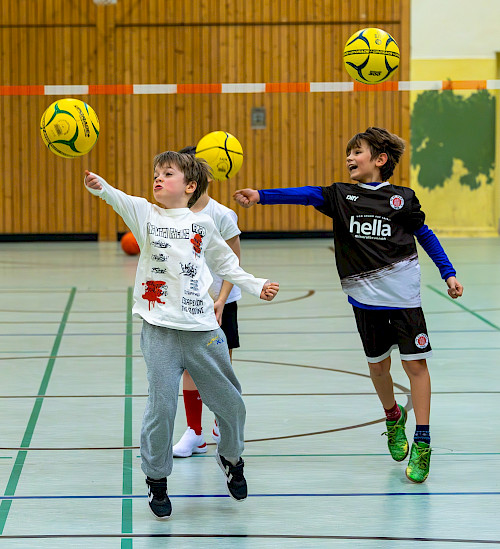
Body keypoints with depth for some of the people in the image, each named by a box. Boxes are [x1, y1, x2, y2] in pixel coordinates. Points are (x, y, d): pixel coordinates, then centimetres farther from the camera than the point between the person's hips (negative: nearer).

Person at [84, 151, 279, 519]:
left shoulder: (203, 223, 8)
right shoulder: (145, 214, 3)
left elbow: (225, 262, 24)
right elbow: (120, 200, -20)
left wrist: (256, 286, 18)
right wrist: (99, 185, -40)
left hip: (203, 330, 2)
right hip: (160, 330, -2)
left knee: (230, 403, 10)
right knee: (162, 408, -6)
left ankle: (231, 458, 39)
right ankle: (156, 479, 13)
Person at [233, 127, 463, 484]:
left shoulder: (401, 198, 0)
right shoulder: (341, 196, 5)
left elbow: (424, 235, 11)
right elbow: (305, 195, -9)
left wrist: (448, 274, 7)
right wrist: (261, 196, -24)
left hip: (401, 291, -2)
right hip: (365, 295, 3)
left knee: (415, 363, -5)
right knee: (378, 365, 11)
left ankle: (422, 443, -2)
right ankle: (393, 418, 40)